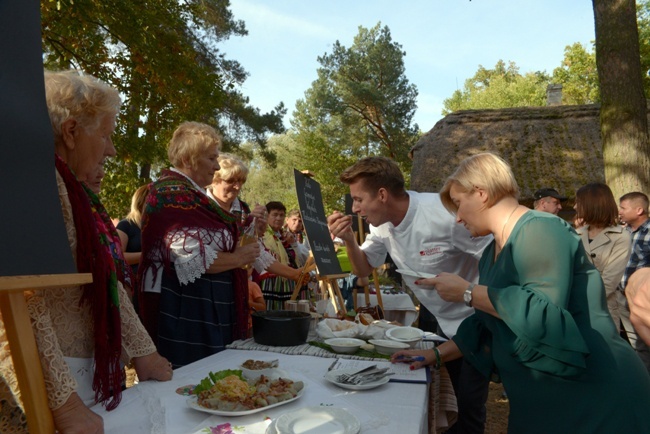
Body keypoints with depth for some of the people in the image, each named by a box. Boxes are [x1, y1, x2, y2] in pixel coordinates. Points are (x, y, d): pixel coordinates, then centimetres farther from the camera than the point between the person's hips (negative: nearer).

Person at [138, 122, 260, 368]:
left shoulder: (189, 192, 15)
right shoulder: (173, 193, -15)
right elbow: (194, 260, -23)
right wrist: (240, 258, -10)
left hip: (206, 307, 10)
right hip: (185, 309, -10)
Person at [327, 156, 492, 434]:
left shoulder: (446, 215, -31)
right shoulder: (382, 224, -9)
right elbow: (363, 270, 3)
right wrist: (349, 239, -16)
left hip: (472, 321, -6)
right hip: (433, 317, 6)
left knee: (469, 404, 4)